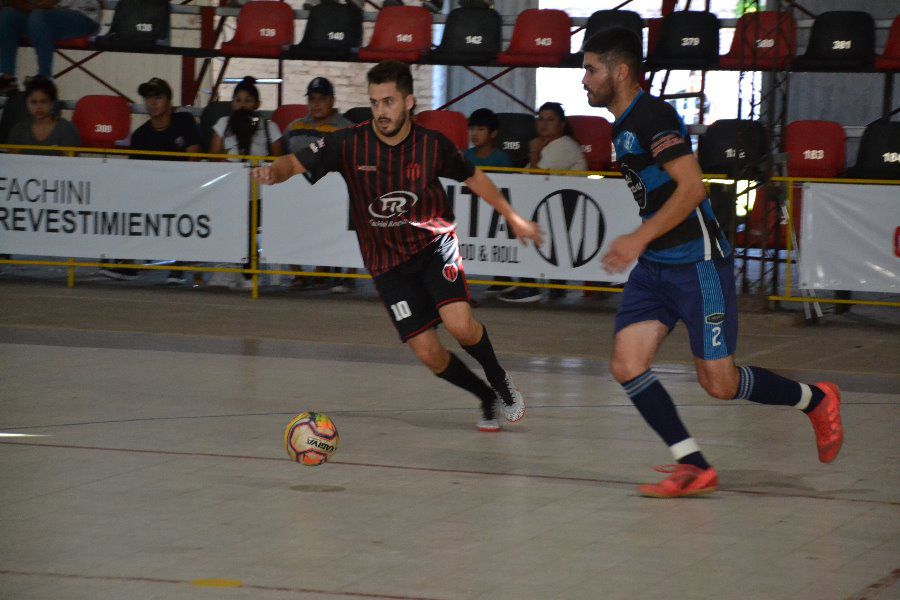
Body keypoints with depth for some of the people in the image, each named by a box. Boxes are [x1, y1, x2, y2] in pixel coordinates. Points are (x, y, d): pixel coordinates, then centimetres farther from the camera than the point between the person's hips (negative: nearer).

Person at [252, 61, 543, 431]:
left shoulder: (433, 146, -10)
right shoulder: (349, 144, -14)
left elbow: (472, 177, 7)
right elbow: (295, 164, -13)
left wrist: (513, 218, 15)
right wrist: (274, 172, -38)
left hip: (434, 244, -1)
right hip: (388, 263, 1)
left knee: (459, 324, -24)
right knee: (427, 352, -7)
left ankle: (499, 379, 8)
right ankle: (487, 398, 21)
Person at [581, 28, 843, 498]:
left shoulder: (652, 116, -15)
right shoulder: (623, 126, 14)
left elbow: (691, 187, -23)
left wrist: (640, 239, -25)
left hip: (697, 262, -9)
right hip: (654, 266, 9)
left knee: (719, 384, -4)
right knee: (626, 364, -8)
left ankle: (816, 401, 21)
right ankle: (694, 468, -4)